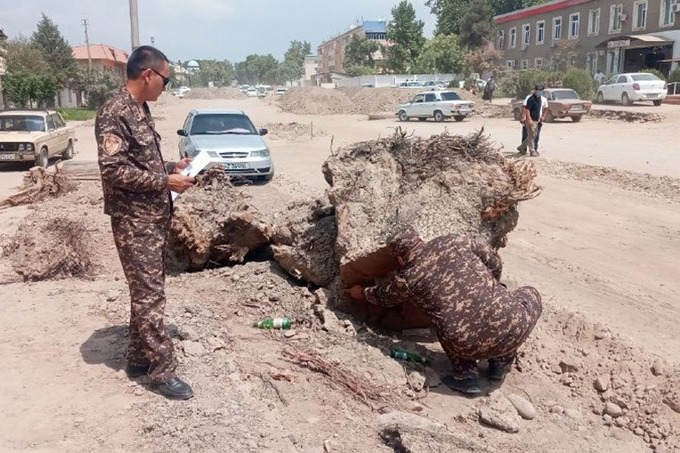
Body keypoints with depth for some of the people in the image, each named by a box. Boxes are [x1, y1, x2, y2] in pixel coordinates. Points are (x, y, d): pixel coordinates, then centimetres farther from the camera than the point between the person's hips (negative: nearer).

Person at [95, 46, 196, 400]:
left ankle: (139, 360, 27)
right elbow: (114, 170, -23)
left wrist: (172, 168, 8)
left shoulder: (141, 110, 13)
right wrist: (165, 181, -19)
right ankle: (163, 371, 5)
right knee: (150, 296, -4)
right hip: (133, 221, -10)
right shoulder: (114, 113, -17)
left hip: (153, 217, 10)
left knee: (147, 291, 15)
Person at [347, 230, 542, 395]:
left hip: (470, 347, 0)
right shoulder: (455, 241, 9)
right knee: (530, 295, 33)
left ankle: (465, 377, 18)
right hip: (514, 329, 1)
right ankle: (501, 364, 26)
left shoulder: (406, 279, 6)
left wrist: (362, 292, 50)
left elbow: (383, 296, 27)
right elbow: (495, 263, 20)